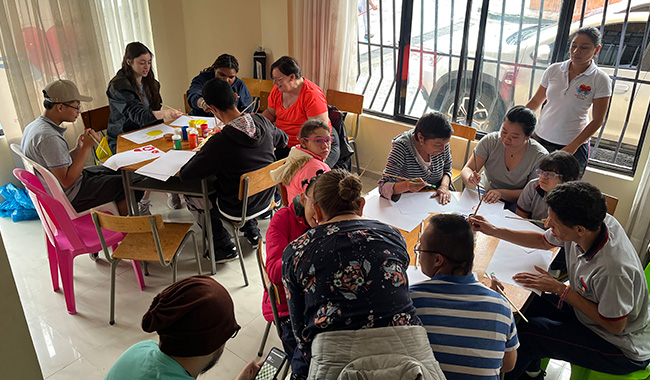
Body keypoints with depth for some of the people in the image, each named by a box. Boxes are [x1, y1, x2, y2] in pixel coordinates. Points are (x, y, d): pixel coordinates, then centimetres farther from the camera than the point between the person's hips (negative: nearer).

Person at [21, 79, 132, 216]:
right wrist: (87, 147, -24)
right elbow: (67, 181, -28)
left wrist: (79, 148, -4)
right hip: (70, 197, -10)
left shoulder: (33, 126, 4)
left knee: (116, 171, 20)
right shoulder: (49, 137, -29)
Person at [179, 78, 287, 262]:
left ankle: (224, 247, 22)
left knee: (190, 194, 19)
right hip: (265, 199, 6)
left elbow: (185, 175, -18)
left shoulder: (219, 143, -30)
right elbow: (283, 140, 10)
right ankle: (251, 230, 34)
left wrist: (199, 154, -2)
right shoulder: (262, 122, -13)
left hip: (237, 209, -6)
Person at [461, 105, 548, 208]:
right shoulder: (490, 141, -9)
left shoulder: (540, 157, -14)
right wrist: (470, 178, -35)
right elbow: (466, 170, -9)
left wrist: (501, 193, -30)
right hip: (485, 195, 1)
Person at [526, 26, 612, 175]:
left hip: (573, 146, -2)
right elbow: (536, 101, 9)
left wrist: (573, 147, -14)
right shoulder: (554, 70, 1)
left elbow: (597, 120, -6)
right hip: (540, 137, 2)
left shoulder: (600, 80, -7)